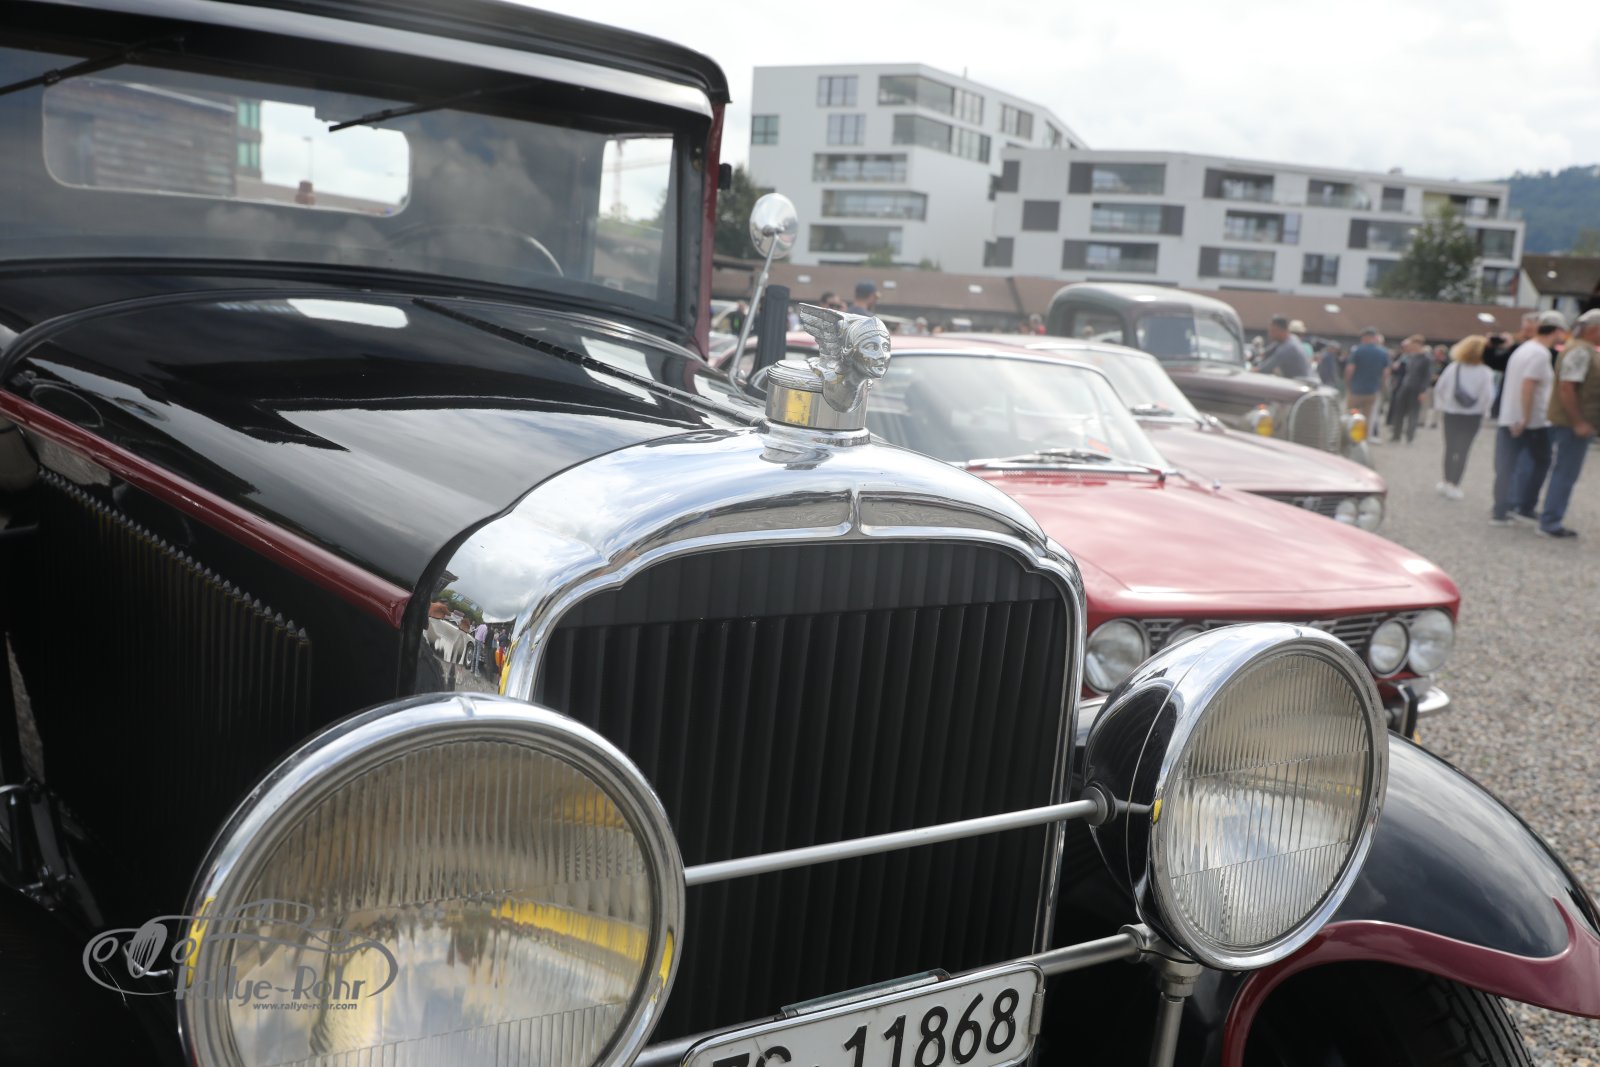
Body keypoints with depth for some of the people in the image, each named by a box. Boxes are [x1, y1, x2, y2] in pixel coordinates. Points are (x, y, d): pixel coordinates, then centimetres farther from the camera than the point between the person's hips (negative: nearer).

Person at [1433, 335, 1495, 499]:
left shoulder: (1453, 368, -4)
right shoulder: (1485, 373, -11)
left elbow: (1439, 388, 0)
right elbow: (1488, 395, -15)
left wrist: (1440, 406, 10)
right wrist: (1483, 410, 0)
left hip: (1451, 413, 2)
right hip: (1472, 415, -2)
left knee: (1450, 448, 14)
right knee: (1463, 450, 2)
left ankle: (1448, 482, 21)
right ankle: (1453, 485, -3)